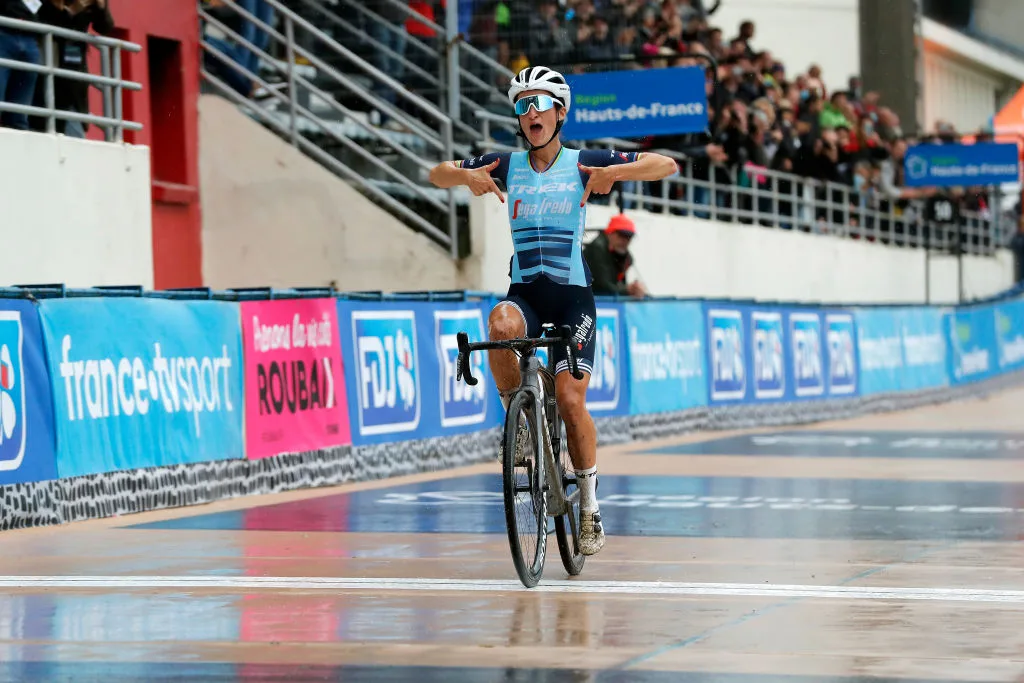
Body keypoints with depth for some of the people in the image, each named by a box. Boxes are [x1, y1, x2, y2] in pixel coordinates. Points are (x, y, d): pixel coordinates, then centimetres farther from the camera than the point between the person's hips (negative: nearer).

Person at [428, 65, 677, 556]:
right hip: (524, 291, 2)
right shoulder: (507, 165, 6)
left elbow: (665, 166, -5)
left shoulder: (582, 163, -1)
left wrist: (612, 173, -21)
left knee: (570, 399, -10)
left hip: (572, 294, -2)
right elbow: (437, 174, 12)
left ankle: (590, 507, 4)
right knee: (501, 326, -35)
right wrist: (468, 176, -10)